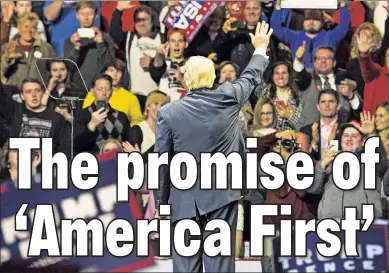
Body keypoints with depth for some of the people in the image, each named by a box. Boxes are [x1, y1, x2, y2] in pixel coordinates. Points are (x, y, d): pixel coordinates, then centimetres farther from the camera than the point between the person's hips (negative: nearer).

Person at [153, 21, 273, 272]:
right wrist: (261, 50, 38)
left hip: (185, 199, -1)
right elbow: (250, 77, 19)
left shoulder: (168, 112, -5)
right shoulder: (228, 99, -2)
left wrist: (161, 202, 8)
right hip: (222, 195, 1)